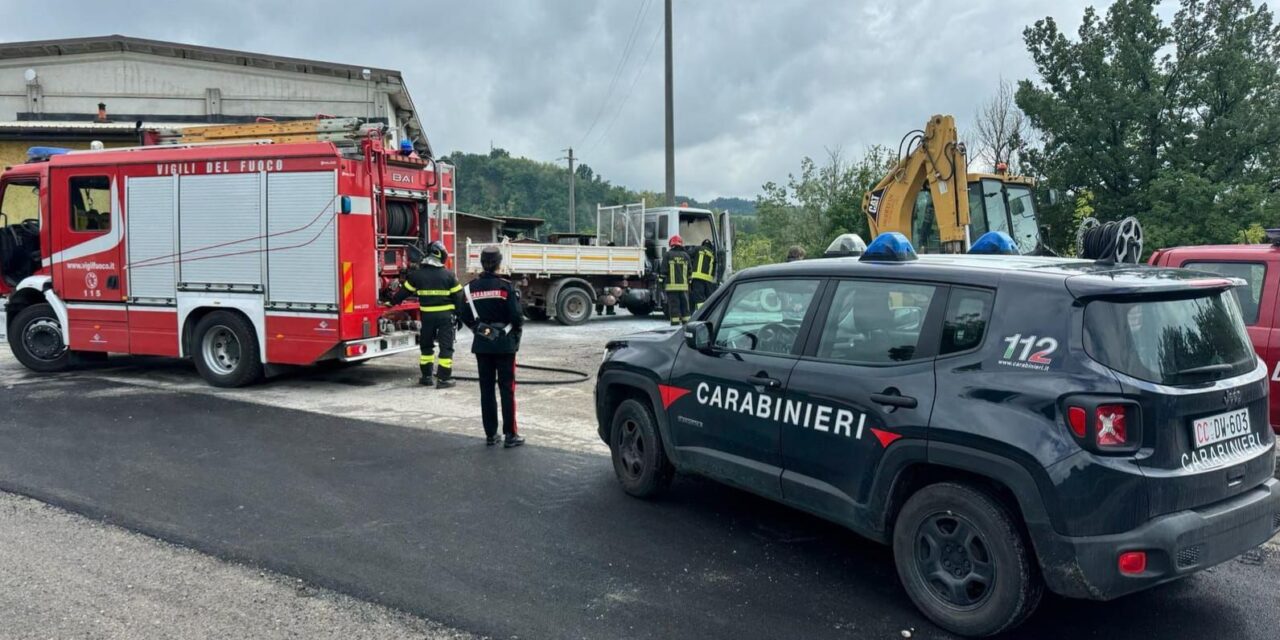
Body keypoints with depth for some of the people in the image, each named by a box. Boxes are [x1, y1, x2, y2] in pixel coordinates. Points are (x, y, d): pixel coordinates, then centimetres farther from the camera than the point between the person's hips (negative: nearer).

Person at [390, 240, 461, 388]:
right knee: (446, 346, 2)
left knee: (426, 345, 17)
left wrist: (392, 302, 23)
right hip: (445, 315, -2)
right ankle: (444, 378, -1)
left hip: (427, 315, 2)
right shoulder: (448, 275, -3)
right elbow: (458, 296, -2)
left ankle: (426, 376, 19)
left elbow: (404, 292, 8)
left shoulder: (417, 274, 0)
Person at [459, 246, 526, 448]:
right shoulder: (506, 286, -13)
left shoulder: (470, 288, -1)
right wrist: (517, 336, 5)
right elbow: (516, 316, -13)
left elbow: (465, 318, 3)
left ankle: (490, 434, 14)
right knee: (507, 389, 3)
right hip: (505, 345, -3)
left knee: (486, 389, 10)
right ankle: (510, 435, 5)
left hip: (482, 345, 3)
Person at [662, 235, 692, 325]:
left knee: (674, 307, -4)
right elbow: (689, 272, 13)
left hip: (671, 286, -3)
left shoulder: (668, 255, -2)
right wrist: (689, 284, 20)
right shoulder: (686, 256, 11)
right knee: (685, 307, 10)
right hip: (684, 286, 4)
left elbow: (664, 271, -4)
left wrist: (663, 284, 2)